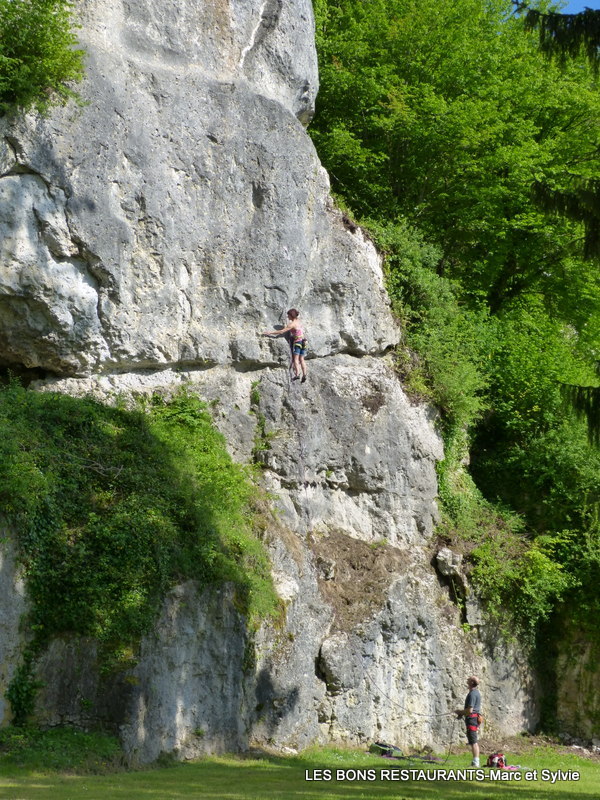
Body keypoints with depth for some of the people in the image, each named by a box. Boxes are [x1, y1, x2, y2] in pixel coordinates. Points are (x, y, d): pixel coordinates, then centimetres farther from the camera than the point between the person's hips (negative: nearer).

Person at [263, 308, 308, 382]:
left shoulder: (292, 324, -12)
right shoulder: (298, 321, 11)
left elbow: (281, 332, -17)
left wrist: (270, 332, -14)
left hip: (298, 341, -8)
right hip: (303, 341, 8)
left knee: (295, 359, -9)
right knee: (301, 359, 6)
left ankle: (297, 374, -22)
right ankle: (304, 375, -4)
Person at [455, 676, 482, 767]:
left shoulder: (472, 694, -17)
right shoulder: (476, 692, 15)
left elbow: (469, 710, -22)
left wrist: (460, 712, -6)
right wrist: (462, 712, 20)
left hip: (472, 719, -10)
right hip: (476, 718, 10)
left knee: (473, 742, -11)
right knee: (475, 742, 13)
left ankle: (475, 762, -13)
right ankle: (476, 762, 16)